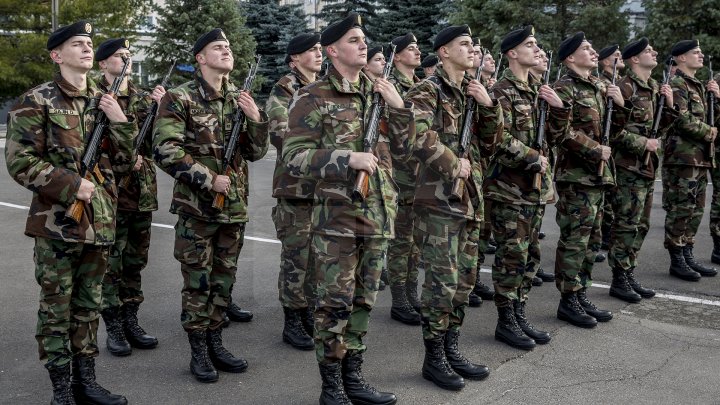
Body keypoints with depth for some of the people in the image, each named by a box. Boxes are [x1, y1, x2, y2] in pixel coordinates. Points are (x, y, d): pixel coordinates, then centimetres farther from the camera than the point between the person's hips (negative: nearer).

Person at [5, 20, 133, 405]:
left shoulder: (104, 101, 11)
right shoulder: (36, 102, -5)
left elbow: (123, 163, 10)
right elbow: (20, 161, -11)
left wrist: (120, 122, -6)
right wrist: (71, 186, -17)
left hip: (99, 222, 5)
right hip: (57, 223, -5)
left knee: (88, 305, 13)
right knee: (56, 308, 3)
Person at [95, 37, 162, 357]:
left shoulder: (143, 98, 11)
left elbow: (157, 143, 5)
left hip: (142, 192, 5)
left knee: (135, 261, 12)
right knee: (110, 263, 1)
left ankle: (131, 322, 23)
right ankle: (114, 329, 11)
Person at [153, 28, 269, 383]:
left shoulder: (239, 98, 10)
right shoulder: (180, 98, -8)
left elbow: (256, 153, 10)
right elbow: (165, 151, -16)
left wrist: (256, 119, -8)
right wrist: (209, 180, -17)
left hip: (234, 206, 5)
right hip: (196, 207, -5)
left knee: (224, 279, 12)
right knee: (197, 281, 3)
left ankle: (215, 343, 25)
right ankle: (198, 351, 14)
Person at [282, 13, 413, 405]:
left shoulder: (378, 92, 11)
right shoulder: (312, 97, -6)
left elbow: (402, 149, 14)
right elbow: (294, 157, -11)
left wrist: (399, 107, -2)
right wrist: (348, 158, -21)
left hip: (378, 212, 6)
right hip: (336, 214, -5)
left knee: (363, 299, 12)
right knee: (334, 301, -1)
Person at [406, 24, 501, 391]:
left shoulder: (471, 92, 16)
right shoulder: (428, 91, -8)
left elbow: (488, 144, 16)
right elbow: (419, 137, -25)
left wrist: (489, 106, 0)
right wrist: (454, 165, -16)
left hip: (470, 198, 8)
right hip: (438, 199, -8)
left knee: (465, 279, 12)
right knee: (442, 281, -6)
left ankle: (451, 350, 23)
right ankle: (434, 358, 7)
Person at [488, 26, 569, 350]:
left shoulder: (536, 91, 15)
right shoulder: (502, 91, -10)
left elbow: (553, 135, 17)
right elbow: (501, 140, -19)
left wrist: (559, 108, 0)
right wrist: (535, 159, -12)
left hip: (536, 187, 8)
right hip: (510, 187, -8)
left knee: (529, 255, 12)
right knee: (512, 256, -3)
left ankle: (519, 314, 22)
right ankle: (506, 322, 7)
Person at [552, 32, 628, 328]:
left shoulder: (598, 88, 16)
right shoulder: (564, 88, -9)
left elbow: (612, 130, 20)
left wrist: (619, 104, 3)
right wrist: (596, 150, -14)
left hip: (597, 173, 9)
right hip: (575, 175, -9)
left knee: (589, 240, 12)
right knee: (574, 240, -5)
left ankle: (581, 295, 21)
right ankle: (568, 301, 3)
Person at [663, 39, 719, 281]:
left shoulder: (698, 86, 21)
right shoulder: (676, 84, -9)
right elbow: (683, 120, -19)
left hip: (700, 158, 10)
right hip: (682, 157, -10)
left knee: (695, 211, 12)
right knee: (680, 210, -5)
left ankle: (688, 256, 19)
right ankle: (677, 261, 0)